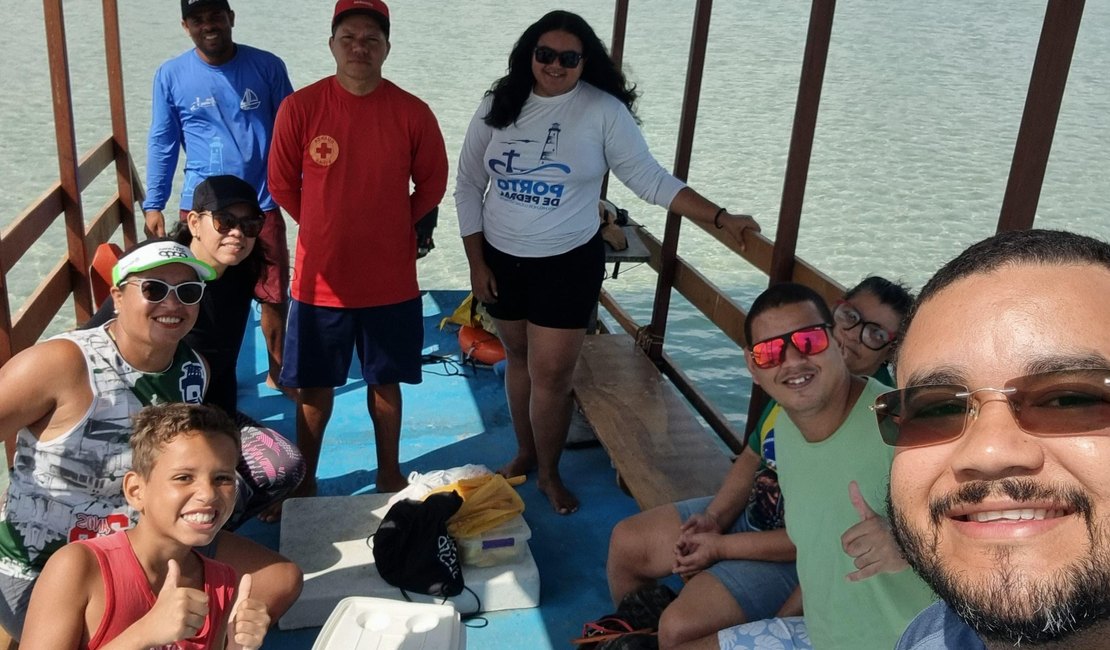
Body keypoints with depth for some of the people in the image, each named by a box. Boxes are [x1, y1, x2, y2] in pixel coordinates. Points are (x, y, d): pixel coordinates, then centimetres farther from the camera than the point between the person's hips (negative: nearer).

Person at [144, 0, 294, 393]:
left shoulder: (267, 67, -3)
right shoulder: (171, 75, -1)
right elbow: (162, 143, 3)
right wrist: (153, 204, -1)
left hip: (261, 204, 0)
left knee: (273, 294, 8)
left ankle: (277, 372, 27)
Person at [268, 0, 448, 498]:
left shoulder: (413, 113, -7)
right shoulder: (300, 107, -9)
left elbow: (432, 184, 6)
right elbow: (282, 185, 1)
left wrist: (389, 230, 4)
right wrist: (326, 231, 5)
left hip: (391, 280, 1)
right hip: (320, 278, 0)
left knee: (385, 381, 16)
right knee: (314, 386, 14)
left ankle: (389, 473, 35)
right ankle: (305, 479, 33)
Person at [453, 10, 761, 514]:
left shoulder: (603, 110, -11)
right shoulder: (497, 106, -3)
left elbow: (652, 181, -11)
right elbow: (468, 186, 2)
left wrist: (721, 218, -19)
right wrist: (476, 262, -1)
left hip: (568, 264, -3)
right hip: (502, 260, 3)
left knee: (552, 375, 0)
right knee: (518, 360, 17)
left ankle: (549, 473, 23)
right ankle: (524, 453, 39)